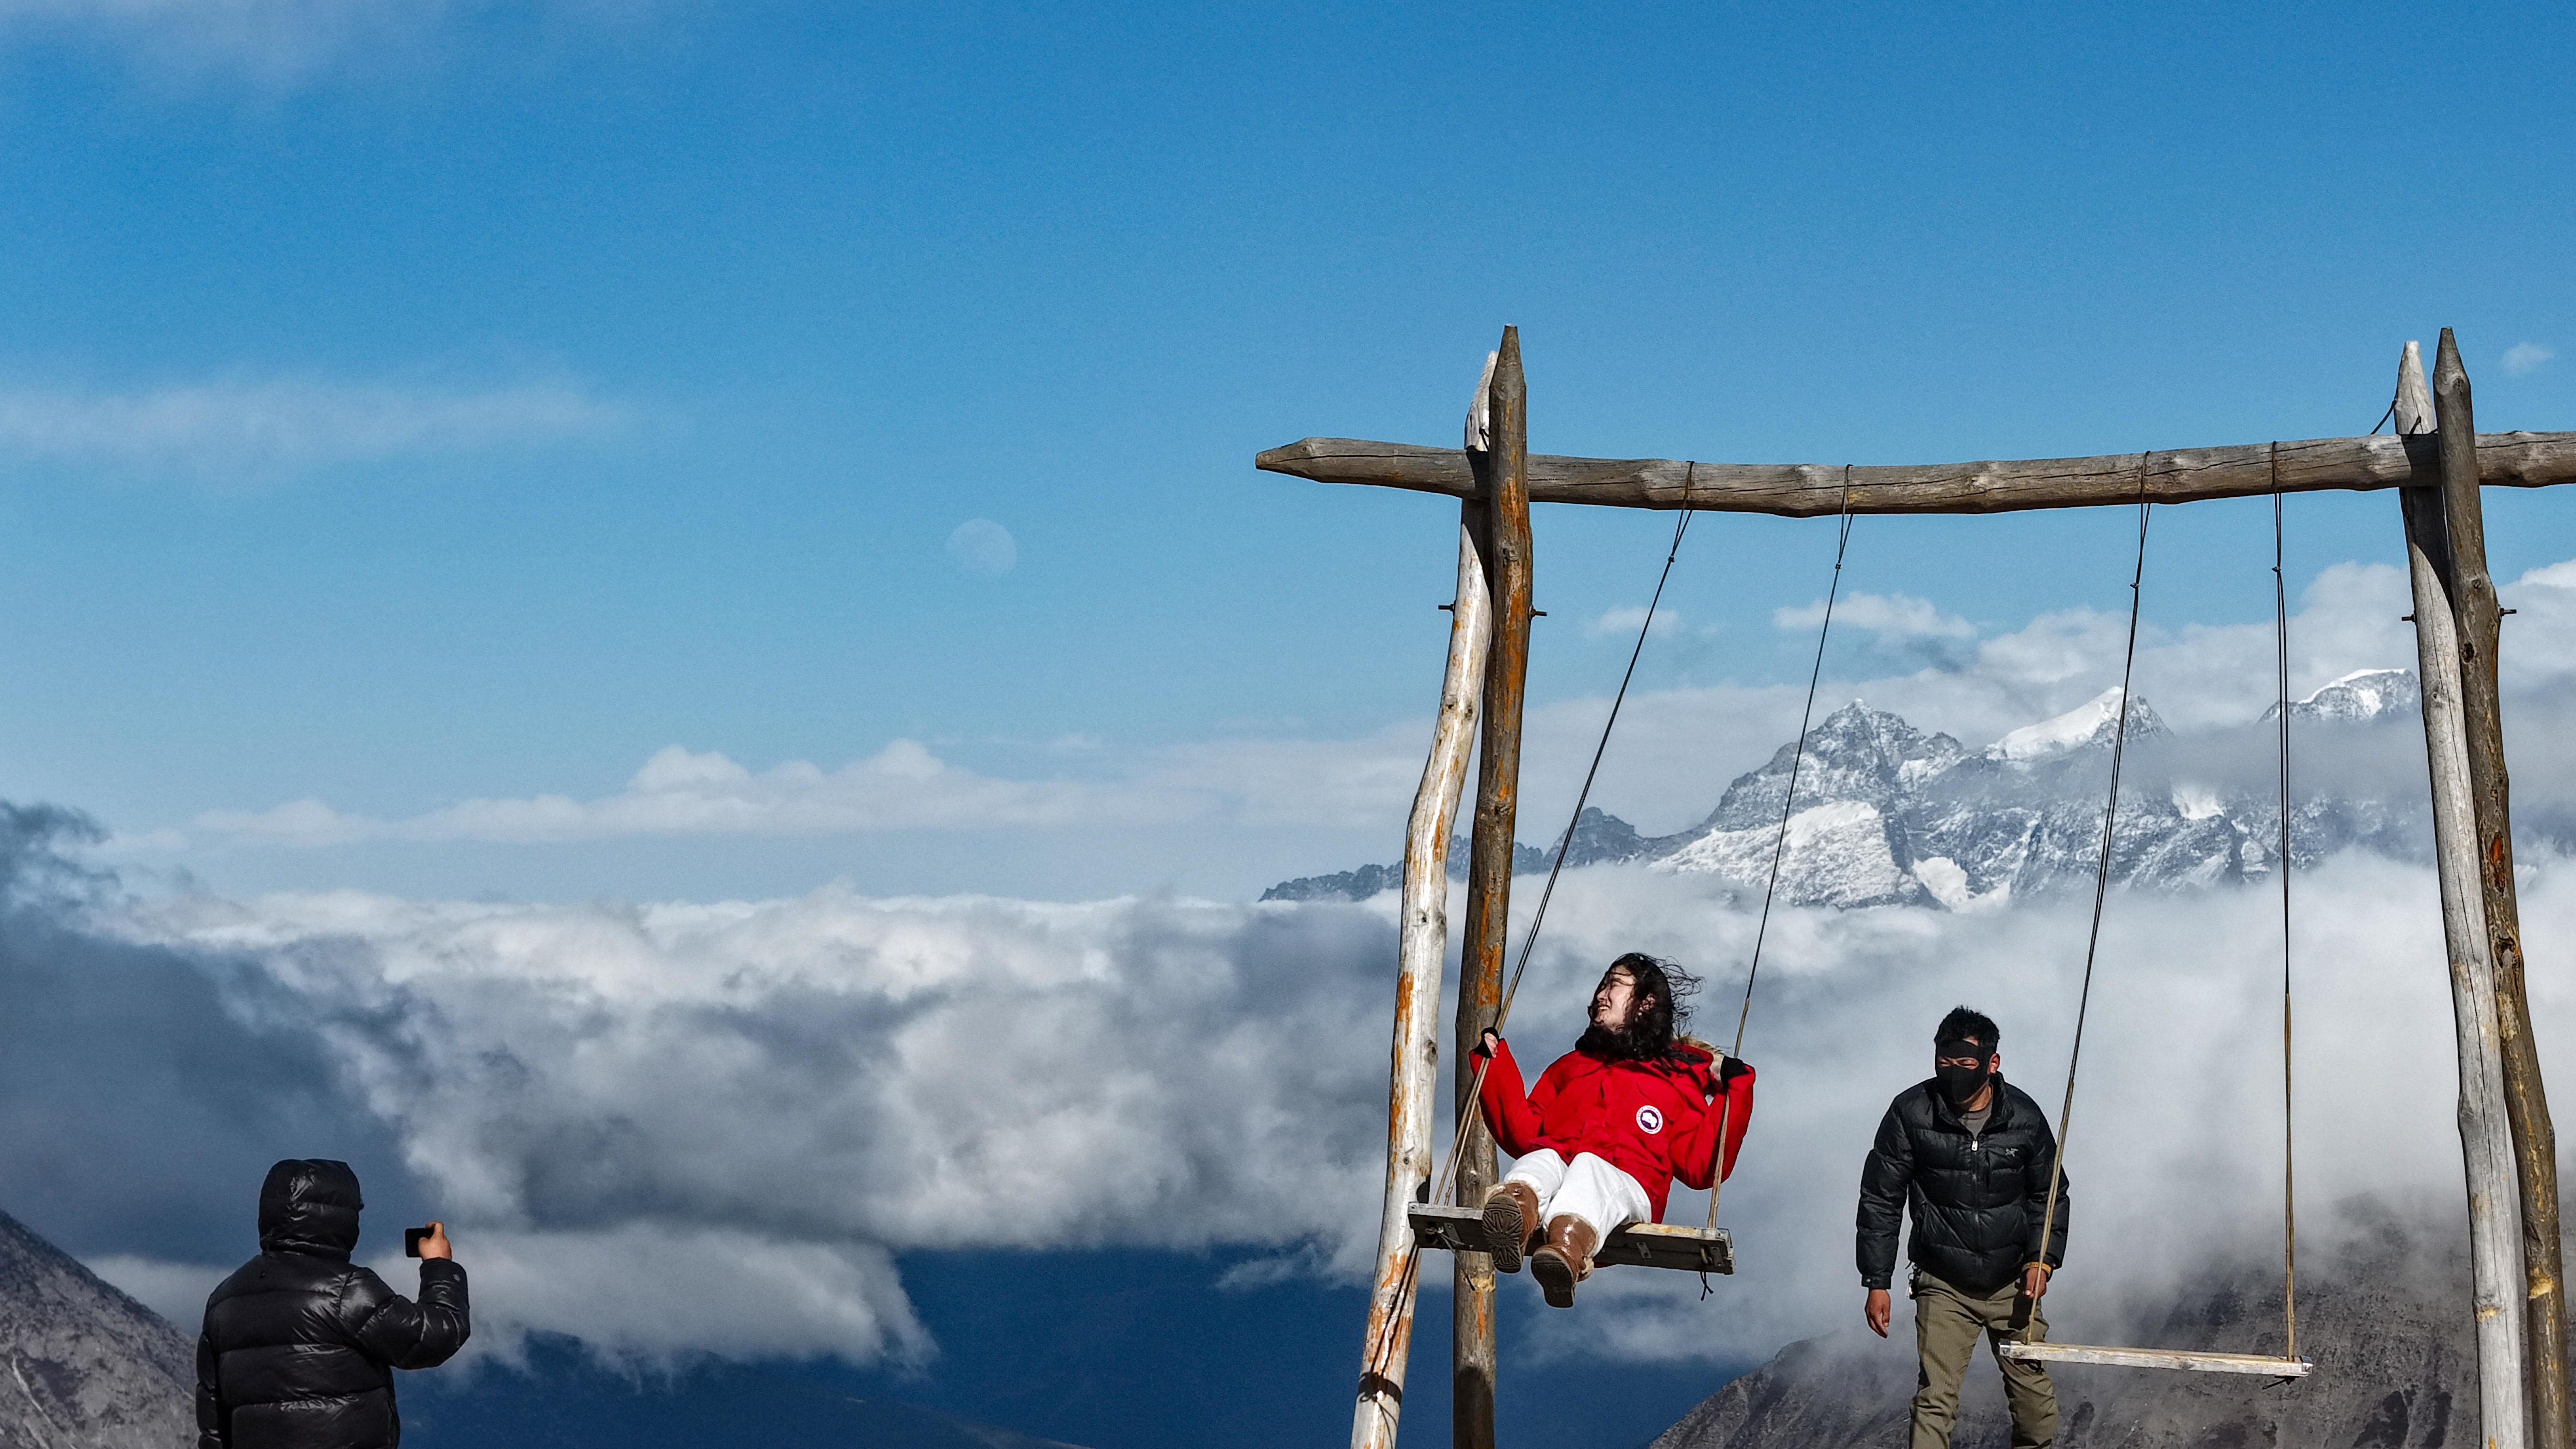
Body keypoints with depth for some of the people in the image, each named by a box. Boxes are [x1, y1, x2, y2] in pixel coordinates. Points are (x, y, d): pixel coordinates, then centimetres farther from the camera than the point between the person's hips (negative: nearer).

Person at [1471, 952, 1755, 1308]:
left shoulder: (1679, 1079, 29)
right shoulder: (1571, 1066, 40)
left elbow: (1700, 1167, 13)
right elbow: (1524, 1133, 29)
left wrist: (1734, 1090, 7)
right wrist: (1496, 1063, 30)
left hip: (1626, 1184, -3)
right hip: (1556, 1166, 3)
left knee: (1589, 1167, -38)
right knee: (1542, 1160, -34)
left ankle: (1568, 1250, -70)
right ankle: (1516, 1207, -69)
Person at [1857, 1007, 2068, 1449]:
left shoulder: (2025, 1117, -4)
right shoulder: (1911, 1113, -10)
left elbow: (2048, 1196, 10)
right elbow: (1880, 1201, -3)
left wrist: (2042, 1259, -6)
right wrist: (1876, 1283, -4)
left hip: (2013, 1284, 2)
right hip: (1943, 1288, -2)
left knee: (2036, 1401, 4)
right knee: (1934, 1401, -11)